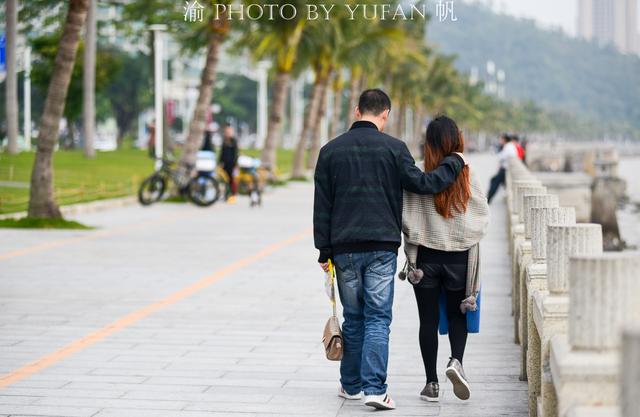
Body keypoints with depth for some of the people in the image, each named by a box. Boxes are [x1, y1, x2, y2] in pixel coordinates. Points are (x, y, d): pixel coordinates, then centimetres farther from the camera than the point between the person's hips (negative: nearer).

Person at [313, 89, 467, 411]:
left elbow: (322, 206, 6)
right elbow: (421, 183, -4)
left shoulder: (331, 150, 5)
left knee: (353, 318, 14)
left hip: (344, 249, 3)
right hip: (382, 247, -3)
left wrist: (324, 250, 10)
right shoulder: (393, 148, -4)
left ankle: (351, 386, 21)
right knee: (378, 318, -2)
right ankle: (374, 389, -11)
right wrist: (454, 163, 11)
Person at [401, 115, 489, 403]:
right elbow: (483, 216, 1)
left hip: (426, 257, -1)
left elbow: (406, 219, -9)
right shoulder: (468, 177, -6)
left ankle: (432, 383, 10)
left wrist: (415, 240, 9)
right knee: (457, 314, 17)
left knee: (428, 319, 8)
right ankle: (456, 361, -9)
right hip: (460, 257, 1)